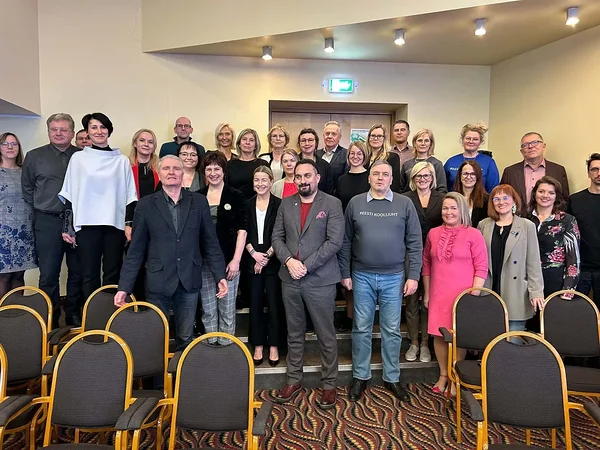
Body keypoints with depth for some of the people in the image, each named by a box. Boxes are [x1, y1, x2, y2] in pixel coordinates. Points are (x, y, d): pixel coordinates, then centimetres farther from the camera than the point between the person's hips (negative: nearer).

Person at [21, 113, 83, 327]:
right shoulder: (34, 156, 4)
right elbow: (27, 189, 11)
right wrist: (41, 209, 6)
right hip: (47, 223, 0)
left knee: (77, 272, 9)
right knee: (48, 274, 5)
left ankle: (74, 316, 24)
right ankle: (50, 321, 17)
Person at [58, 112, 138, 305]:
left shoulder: (122, 160, 7)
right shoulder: (78, 158, 6)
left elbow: (130, 195, 8)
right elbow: (70, 194, 5)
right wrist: (68, 226, 0)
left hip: (115, 224, 1)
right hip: (87, 224, -1)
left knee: (112, 274, 6)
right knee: (90, 274, 4)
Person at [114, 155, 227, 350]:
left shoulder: (199, 202, 4)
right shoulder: (146, 205, 1)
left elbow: (210, 243, 4)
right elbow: (136, 250, 1)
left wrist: (220, 276, -2)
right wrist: (124, 286, -3)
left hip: (189, 281, 1)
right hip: (158, 282, -1)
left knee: (186, 339, 11)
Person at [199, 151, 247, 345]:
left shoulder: (235, 196, 0)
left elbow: (241, 230, -3)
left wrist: (236, 260, -10)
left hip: (228, 260, -2)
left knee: (227, 309, 6)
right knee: (208, 309, 10)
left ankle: (226, 346, 19)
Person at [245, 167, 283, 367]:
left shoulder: (279, 204, -2)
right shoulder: (248, 205, 7)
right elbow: (244, 233, 5)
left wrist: (267, 256, -11)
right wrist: (254, 253, -8)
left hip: (273, 261, -3)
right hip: (253, 260, 3)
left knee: (274, 303, 2)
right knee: (255, 303, 7)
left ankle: (273, 346, 15)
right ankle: (258, 345, 19)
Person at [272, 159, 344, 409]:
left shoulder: (332, 204, -4)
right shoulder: (286, 204, 9)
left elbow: (334, 242, -12)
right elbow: (277, 237, 7)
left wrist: (306, 266, -15)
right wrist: (289, 261, -11)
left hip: (320, 280, -4)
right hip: (289, 279, 4)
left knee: (326, 335, 6)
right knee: (294, 334, 15)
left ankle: (329, 384, 22)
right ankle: (294, 379, 30)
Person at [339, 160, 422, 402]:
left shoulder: (404, 204, 0)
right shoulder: (355, 203, 2)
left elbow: (414, 243, 0)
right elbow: (346, 241, 5)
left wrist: (413, 276, -5)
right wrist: (345, 273, 3)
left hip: (394, 277, 0)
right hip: (362, 276, 1)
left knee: (392, 330, 9)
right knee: (361, 328, 9)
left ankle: (392, 378, 25)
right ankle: (360, 376, 24)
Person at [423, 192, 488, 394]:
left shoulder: (473, 234, -4)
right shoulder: (433, 233, 7)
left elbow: (481, 268, -5)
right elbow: (427, 264, 13)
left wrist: (474, 295, -10)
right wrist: (427, 293, 12)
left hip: (462, 295, -3)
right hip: (438, 296, 4)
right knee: (439, 335, 9)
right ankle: (443, 375, 26)